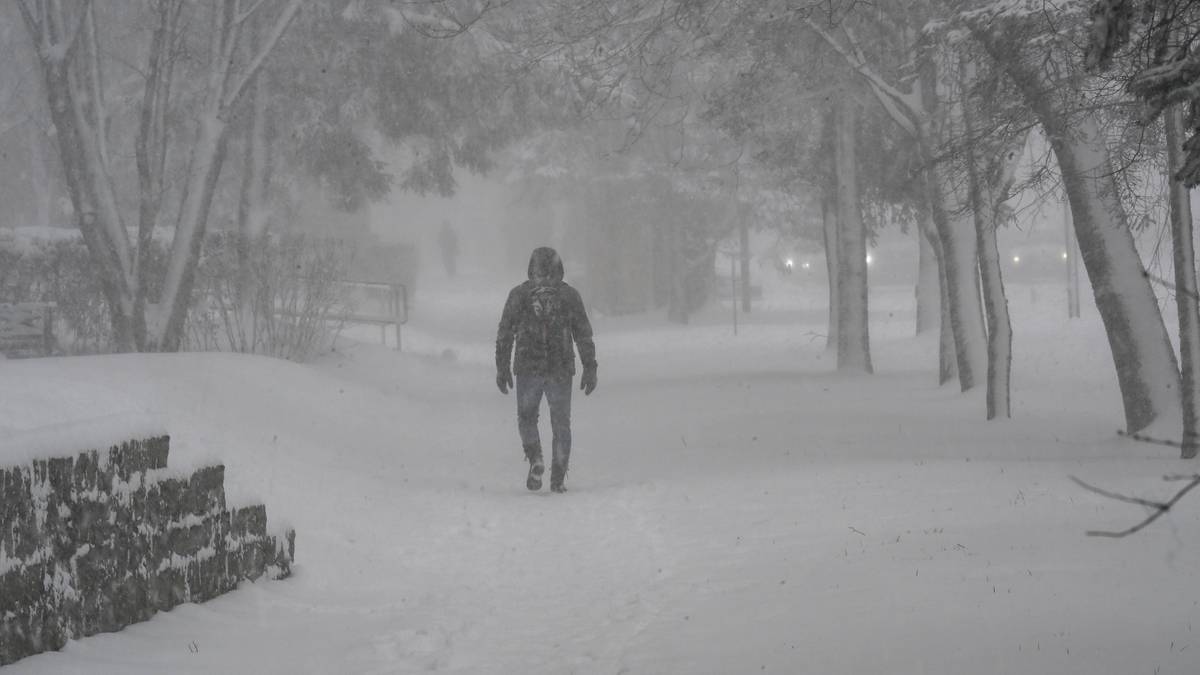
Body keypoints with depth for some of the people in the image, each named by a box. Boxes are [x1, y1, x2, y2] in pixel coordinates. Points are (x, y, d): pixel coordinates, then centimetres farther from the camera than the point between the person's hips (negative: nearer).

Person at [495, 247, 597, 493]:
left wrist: (502, 368, 7)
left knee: (526, 417, 17)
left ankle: (535, 459, -7)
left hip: (527, 369, 0)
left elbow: (505, 333, 1)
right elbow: (584, 335, 3)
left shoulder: (519, 294, 2)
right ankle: (558, 479, 4)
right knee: (561, 424, 9)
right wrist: (590, 369, 7)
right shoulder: (570, 295, 3)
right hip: (561, 371, 0)